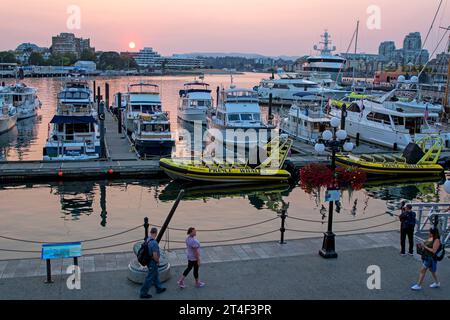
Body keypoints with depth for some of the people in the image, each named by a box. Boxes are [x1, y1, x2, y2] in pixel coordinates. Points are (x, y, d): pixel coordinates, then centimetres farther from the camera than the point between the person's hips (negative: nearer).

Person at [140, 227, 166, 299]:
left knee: (156, 275, 24)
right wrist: (158, 261, -10)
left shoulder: (147, 240, -1)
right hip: (153, 262, -9)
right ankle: (143, 293, 12)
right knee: (149, 278, 3)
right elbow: (155, 255, -30)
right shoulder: (154, 243, -30)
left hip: (149, 260, 9)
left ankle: (159, 288, 40)